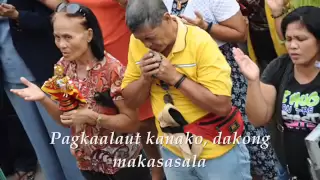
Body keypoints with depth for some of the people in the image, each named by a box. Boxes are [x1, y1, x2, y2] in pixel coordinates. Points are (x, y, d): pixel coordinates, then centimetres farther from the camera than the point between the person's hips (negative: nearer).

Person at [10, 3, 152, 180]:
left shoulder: (111, 69, -22)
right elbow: (64, 119, 2)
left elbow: (132, 123, -18)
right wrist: (43, 99, -16)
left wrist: (91, 117, -29)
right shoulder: (63, 67, -5)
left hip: (122, 160, -5)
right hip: (87, 161, 5)